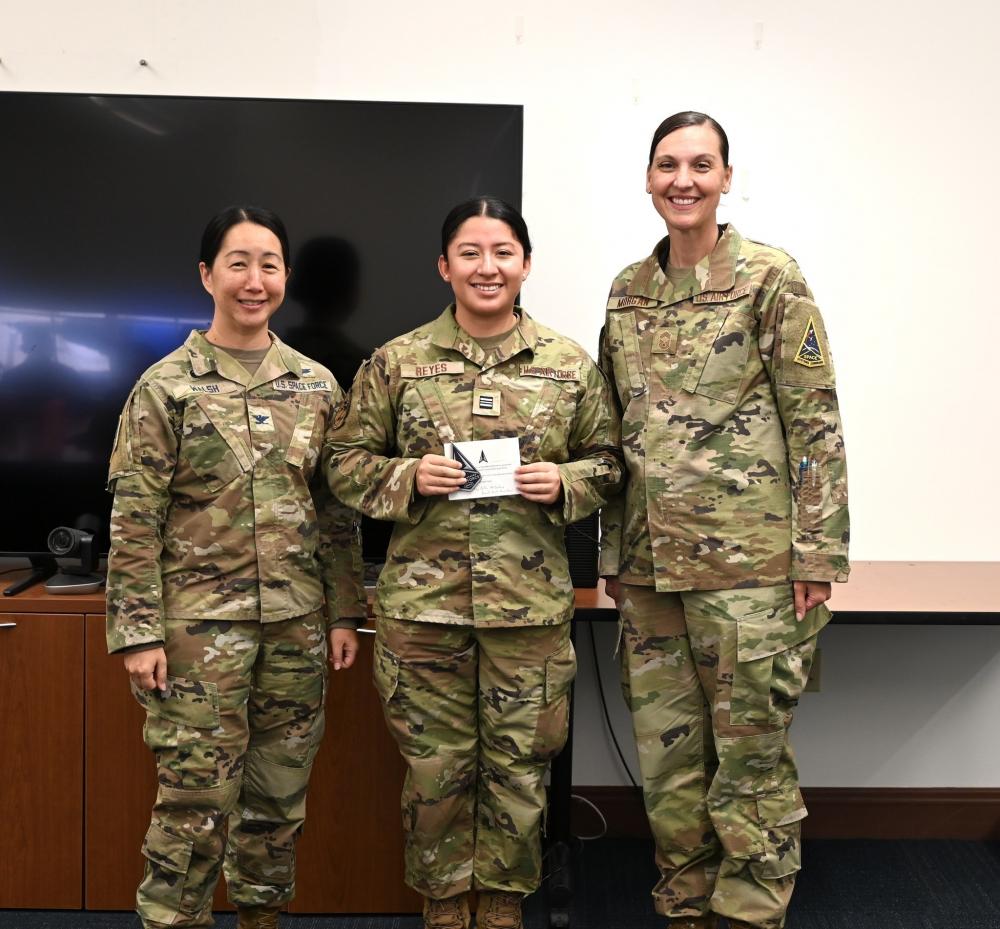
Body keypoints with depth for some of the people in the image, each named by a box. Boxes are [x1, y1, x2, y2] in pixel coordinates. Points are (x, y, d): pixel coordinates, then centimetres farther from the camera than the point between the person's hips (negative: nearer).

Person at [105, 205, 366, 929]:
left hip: (297, 623, 4)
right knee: (196, 801, -1)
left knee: (281, 795, 12)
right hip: (200, 620, -3)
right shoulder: (166, 386, -3)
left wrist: (344, 611, 7)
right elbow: (135, 521, -5)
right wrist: (138, 632, -10)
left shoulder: (317, 385, 7)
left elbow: (338, 511, 11)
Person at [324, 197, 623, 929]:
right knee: (436, 769, 9)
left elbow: (607, 463, 10)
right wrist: (407, 477, -13)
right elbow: (347, 463, 5)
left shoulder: (571, 365, 4)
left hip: (531, 604, 1)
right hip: (423, 601, 0)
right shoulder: (396, 362, 2)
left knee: (519, 767, 10)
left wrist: (565, 482, -10)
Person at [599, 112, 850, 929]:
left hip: (748, 560, -5)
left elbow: (816, 425, -7)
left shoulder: (772, 280, -4)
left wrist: (817, 555, -11)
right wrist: (614, 552, 14)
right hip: (651, 563, 6)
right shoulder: (627, 291, 11)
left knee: (750, 756, 3)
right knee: (667, 755, 13)